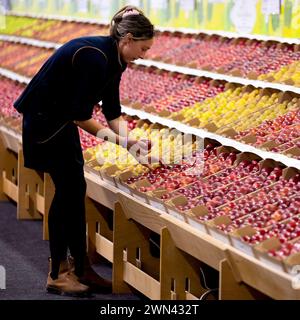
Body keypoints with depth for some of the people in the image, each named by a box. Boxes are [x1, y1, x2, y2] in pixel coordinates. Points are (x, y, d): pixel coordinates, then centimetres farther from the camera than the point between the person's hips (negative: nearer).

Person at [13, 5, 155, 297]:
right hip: (43, 120, -9)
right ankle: (56, 276, 2)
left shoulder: (114, 60, 2)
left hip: (61, 119, 9)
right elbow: (80, 115, -26)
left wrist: (126, 139, -8)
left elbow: (112, 109, 6)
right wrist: (118, 139, -20)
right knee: (68, 191, -6)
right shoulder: (94, 57, -28)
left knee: (74, 191, 8)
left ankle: (81, 269, 15)